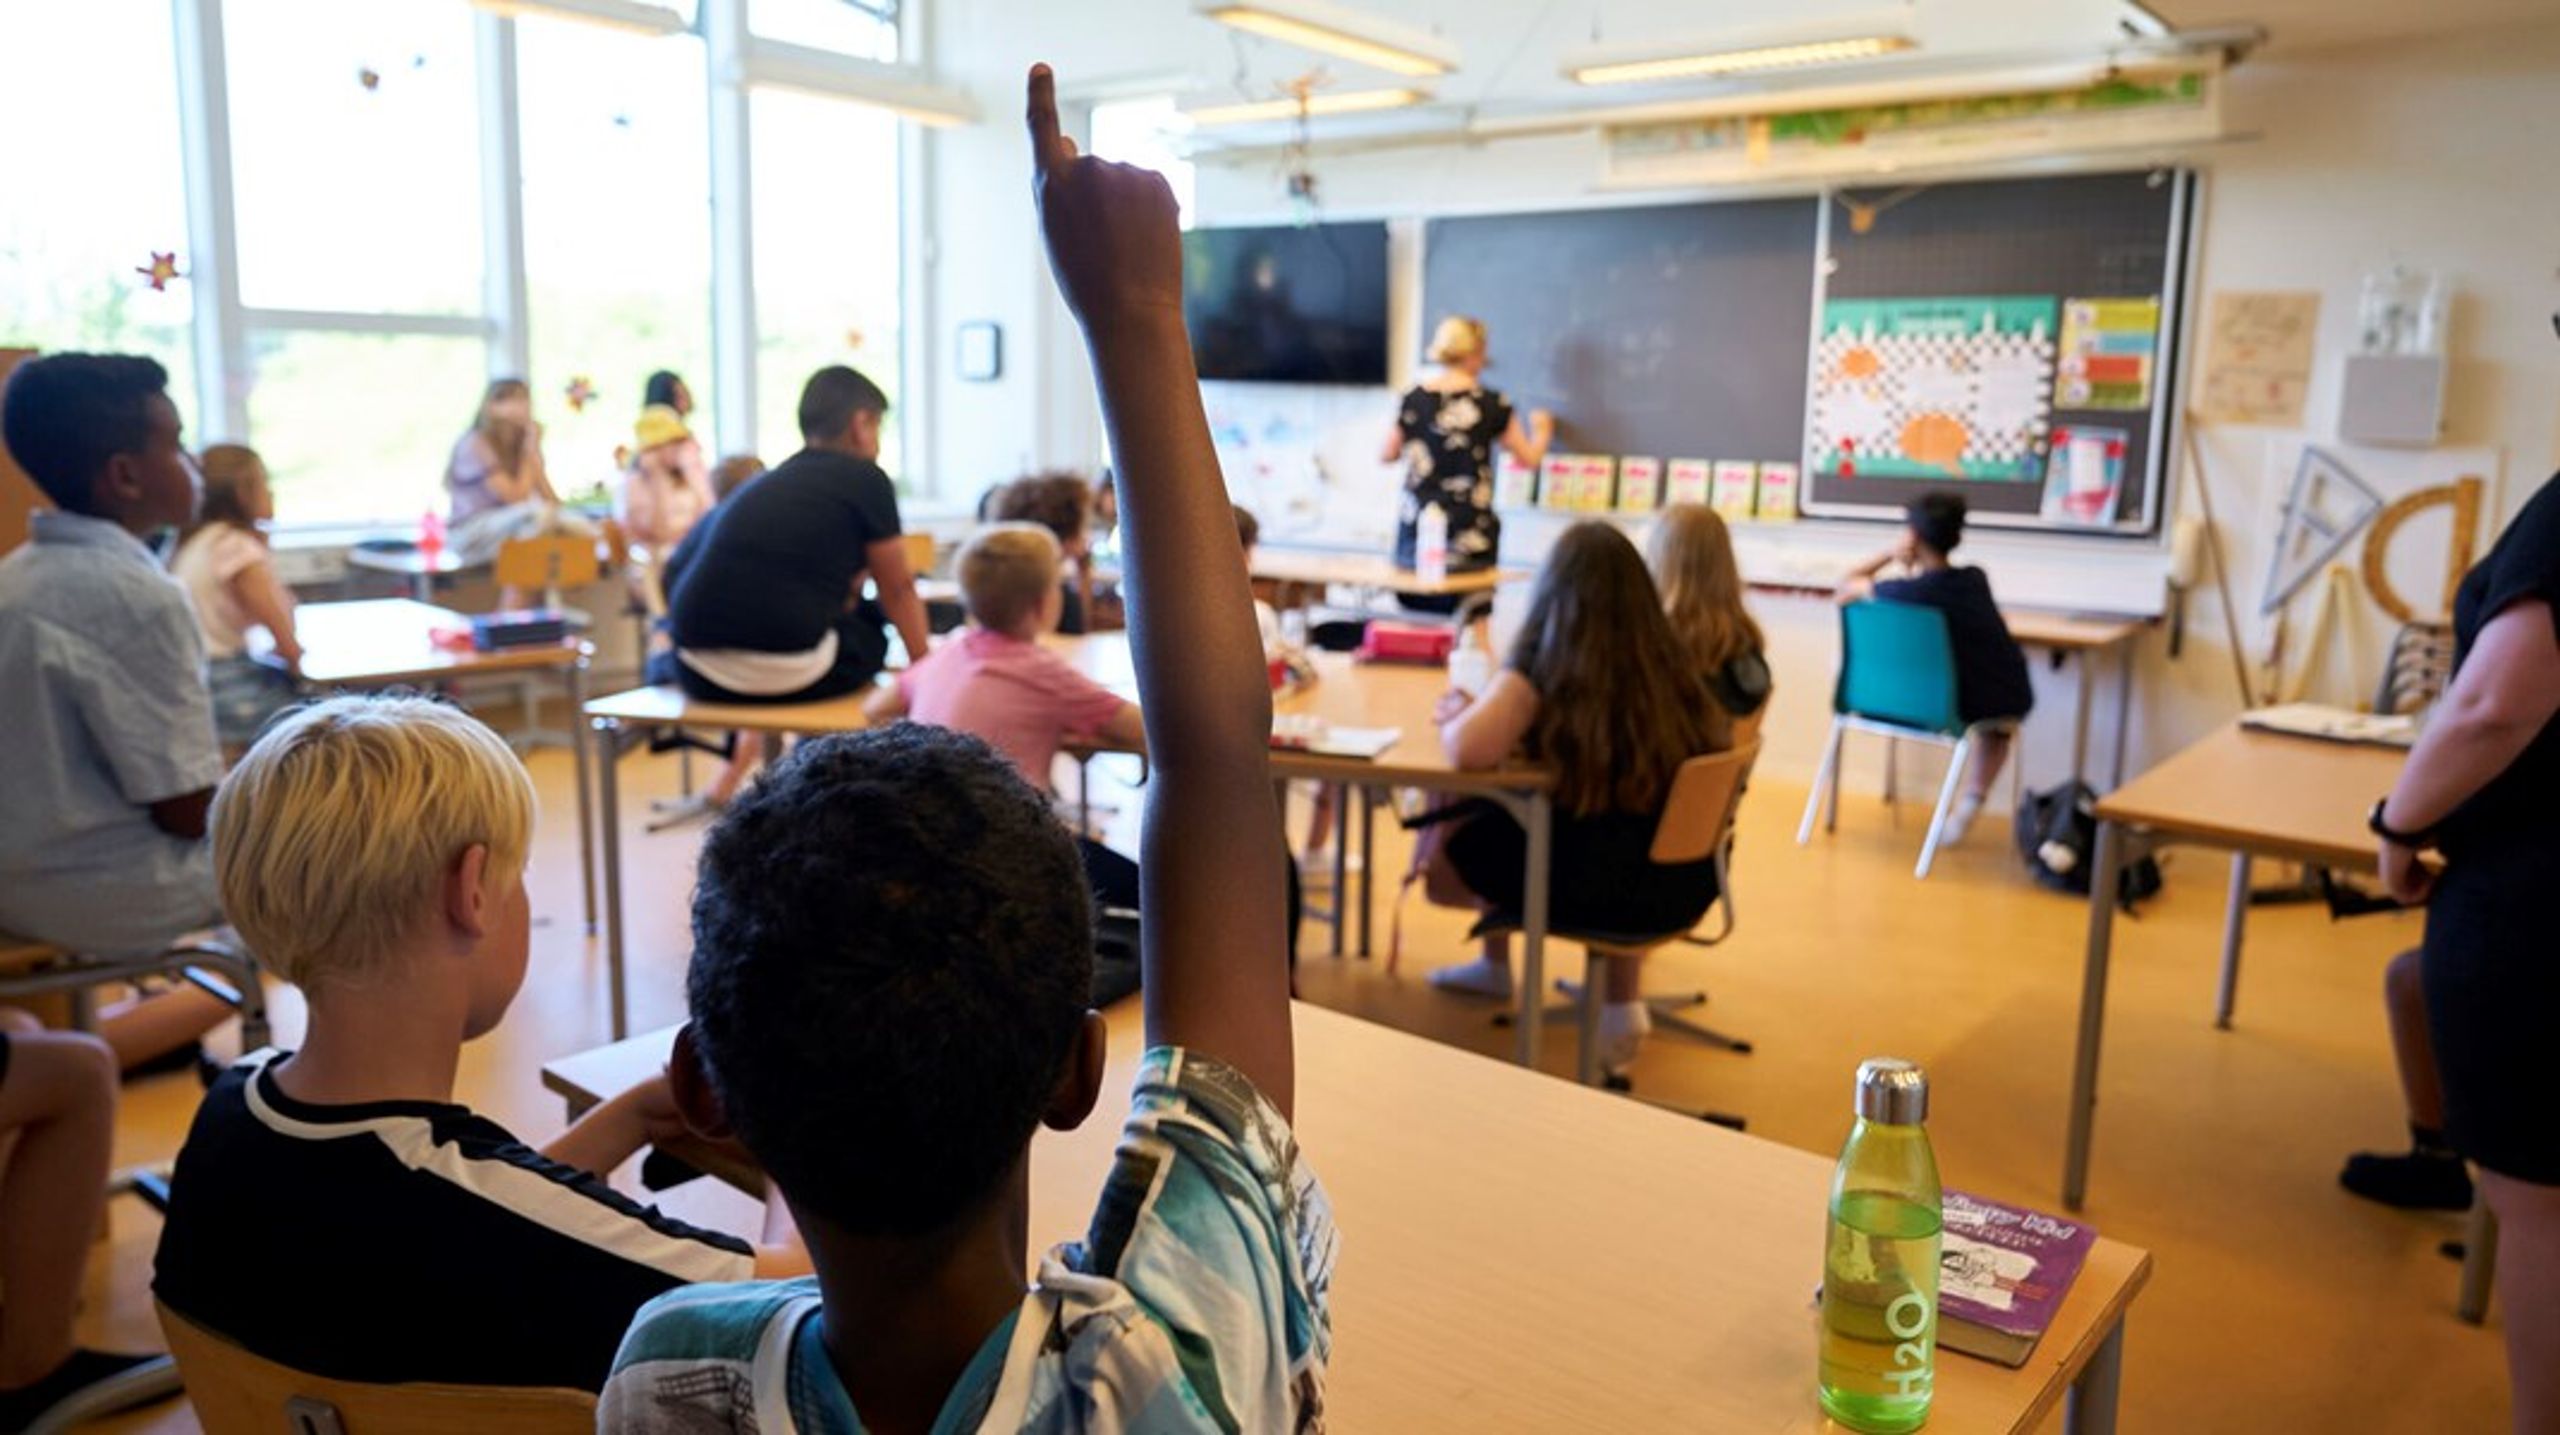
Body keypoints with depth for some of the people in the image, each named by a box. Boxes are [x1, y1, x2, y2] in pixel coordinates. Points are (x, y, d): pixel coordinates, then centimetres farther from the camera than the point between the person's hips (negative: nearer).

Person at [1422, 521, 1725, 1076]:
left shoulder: (1542, 667, -12)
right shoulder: (1672, 661, 3)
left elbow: (1468, 749, -27)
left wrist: (1454, 712, -4)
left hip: (1594, 884, -5)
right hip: (1684, 882, 5)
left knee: (1455, 837, 20)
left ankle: (1497, 968, 43)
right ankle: (1622, 1005, 33)